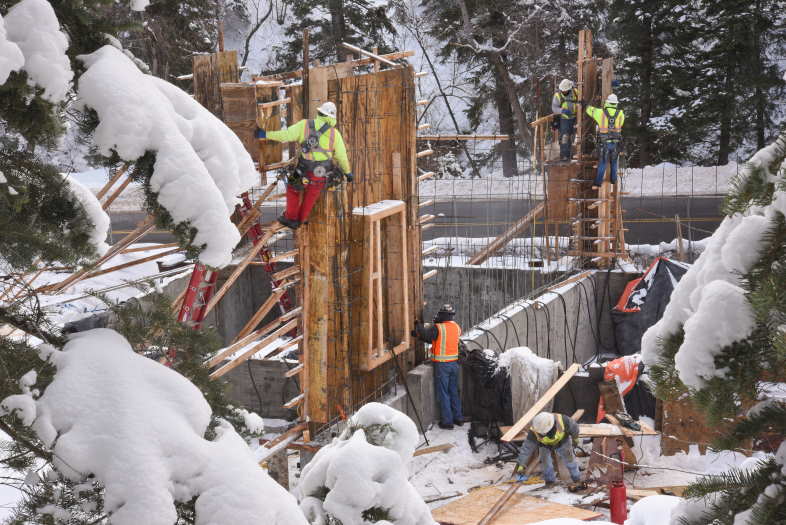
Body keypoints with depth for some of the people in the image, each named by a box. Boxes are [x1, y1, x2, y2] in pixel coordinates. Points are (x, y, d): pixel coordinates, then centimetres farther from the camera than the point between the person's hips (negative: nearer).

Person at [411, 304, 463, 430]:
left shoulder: (438, 328, -17)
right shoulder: (457, 327, 2)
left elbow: (424, 335, -24)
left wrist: (418, 325, -6)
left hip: (441, 364, -6)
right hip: (454, 363, 6)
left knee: (443, 394, 3)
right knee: (454, 392, 18)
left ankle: (447, 421, 7)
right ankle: (458, 418, 26)